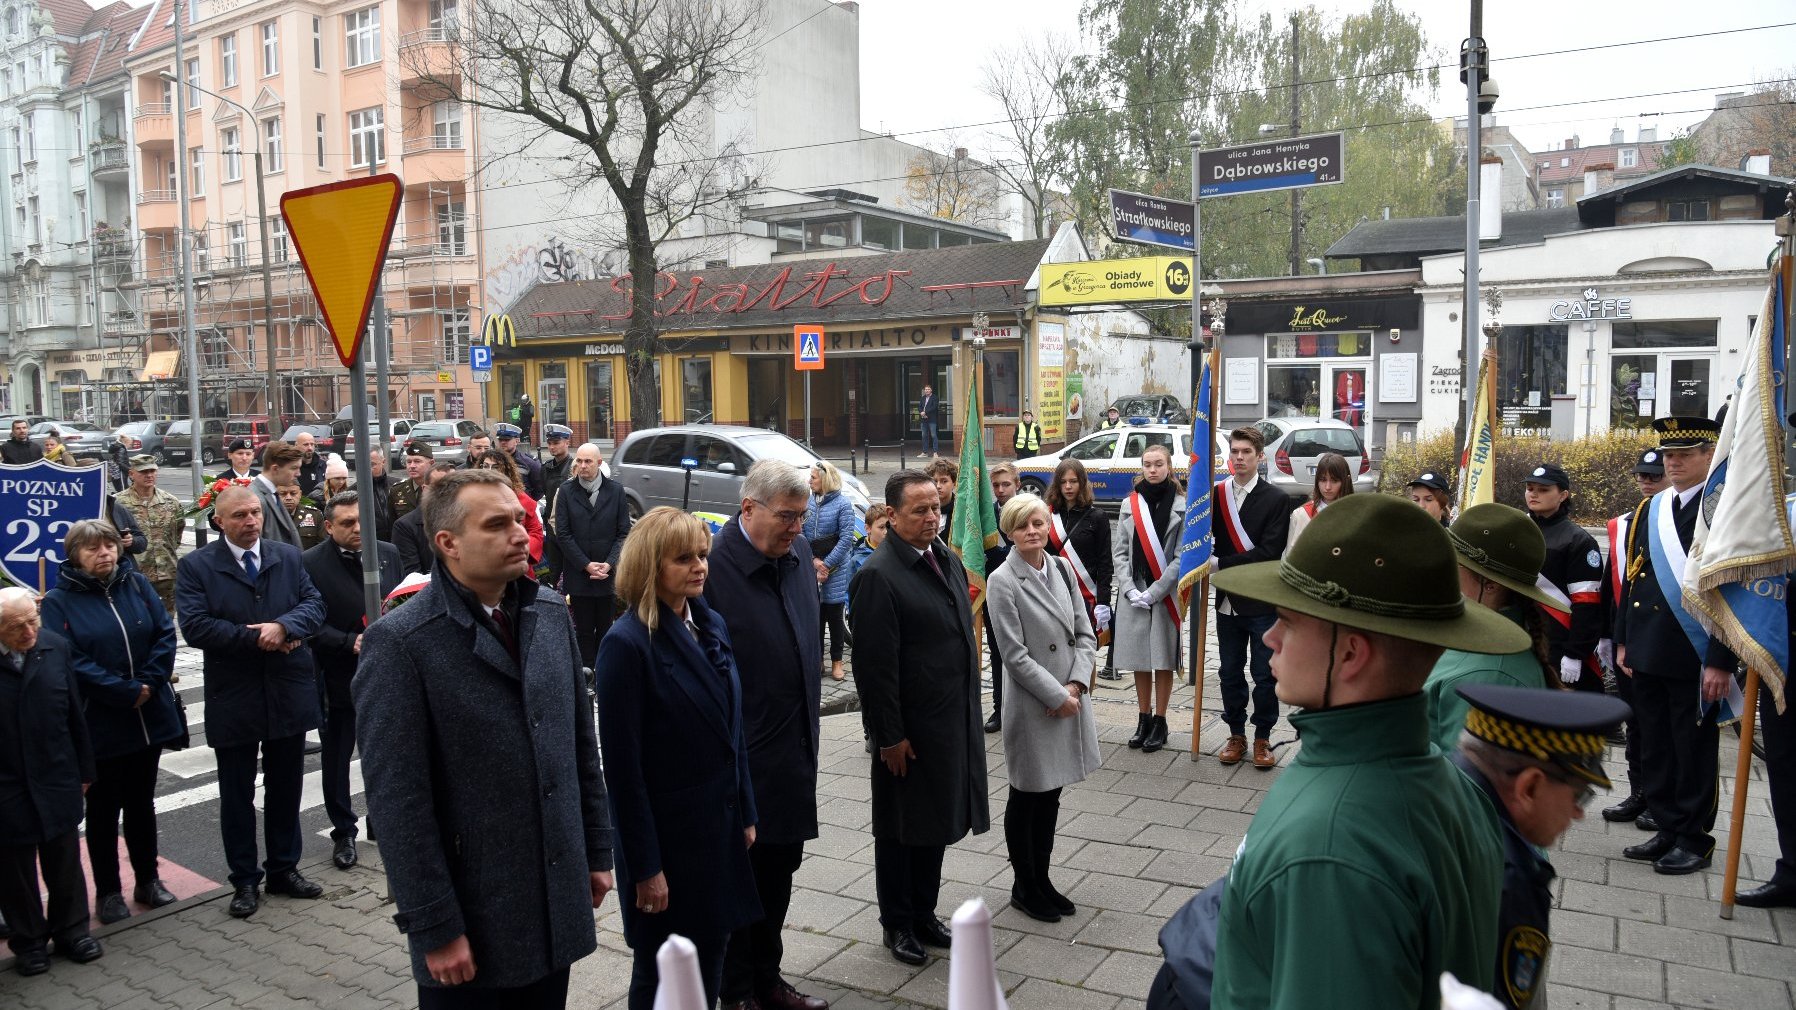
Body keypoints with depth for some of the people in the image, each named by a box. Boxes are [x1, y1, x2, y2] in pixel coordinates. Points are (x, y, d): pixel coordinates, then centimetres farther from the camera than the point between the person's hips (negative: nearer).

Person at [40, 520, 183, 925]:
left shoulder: (137, 585, 3)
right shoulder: (59, 601, -7)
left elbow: (165, 634, -2)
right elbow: (71, 662, -16)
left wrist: (149, 683, -15)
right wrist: (127, 692, -19)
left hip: (149, 717, 3)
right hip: (99, 725, -3)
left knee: (142, 802, 16)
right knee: (103, 808, 10)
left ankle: (148, 880, 29)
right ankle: (108, 891, 22)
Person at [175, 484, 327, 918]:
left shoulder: (289, 556, 4)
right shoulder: (196, 567, -7)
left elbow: (314, 605, -2)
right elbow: (195, 626, -17)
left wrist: (283, 627, -22)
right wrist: (257, 638, -19)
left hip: (289, 693, 3)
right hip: (233, 699, -3)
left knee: (286, 788, 15)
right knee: (237, 794, 10)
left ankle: (284, 869, 29)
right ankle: (245, 879, 23)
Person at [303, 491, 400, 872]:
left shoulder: (388, 554, 3)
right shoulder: (311, 563, -9)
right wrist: (351, 642, -23)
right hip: (339, 677, -2)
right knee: (337, 759, 11)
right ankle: (343, 832, 26)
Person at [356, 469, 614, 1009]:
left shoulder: (551, 612, 3)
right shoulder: (399, 642, -15)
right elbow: (396, 798, -16)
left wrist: (596, 850, 11)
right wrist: (434, 927, -15)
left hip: (559, 898, 5)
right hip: (472, 912, -5)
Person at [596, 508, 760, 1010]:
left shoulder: (712, 624, 3)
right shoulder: (627, 643, -18)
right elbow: (622, 766, -17)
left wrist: (745, 814, 11)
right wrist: (645, 867, -15)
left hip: (720, 823, 6)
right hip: (666, 832, -6)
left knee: (712, 953, 17)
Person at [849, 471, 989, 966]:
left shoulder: (948, 561, 7)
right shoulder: (878, 575, -19)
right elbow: (876, 665, -19)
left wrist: (969, 711, 14)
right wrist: (889, 736, -17)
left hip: (953, 721, 7)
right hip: (909, 729, -7)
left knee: (936, 821, 19)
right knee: (901, 828, 10)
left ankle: (924, 913, 36)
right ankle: (898, 925, 27)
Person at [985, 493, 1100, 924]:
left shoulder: (1062, 569, 3)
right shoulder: (1003, 582, -14)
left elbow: (1085, 634, 5)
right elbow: (1015, 655, -16)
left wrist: (1076, 685, -8)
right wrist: (1057, 697, -15)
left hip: (1070, 699, 6)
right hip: (1032, 706, -5)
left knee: (1051, 796, 17)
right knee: (1027, 798, 9)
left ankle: (1041, 879, 31)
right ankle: (1023, 887, 26)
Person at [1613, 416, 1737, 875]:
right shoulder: (1647, 512, 11)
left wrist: (1721, 662, -15)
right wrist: (1623, 642, 13)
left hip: (1695, 659, -6)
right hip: (1648, 656, 6)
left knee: (1695, 749, 5)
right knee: (1655, 748, 12)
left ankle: (1695, 840, 18)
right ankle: (1667, 831, 24)